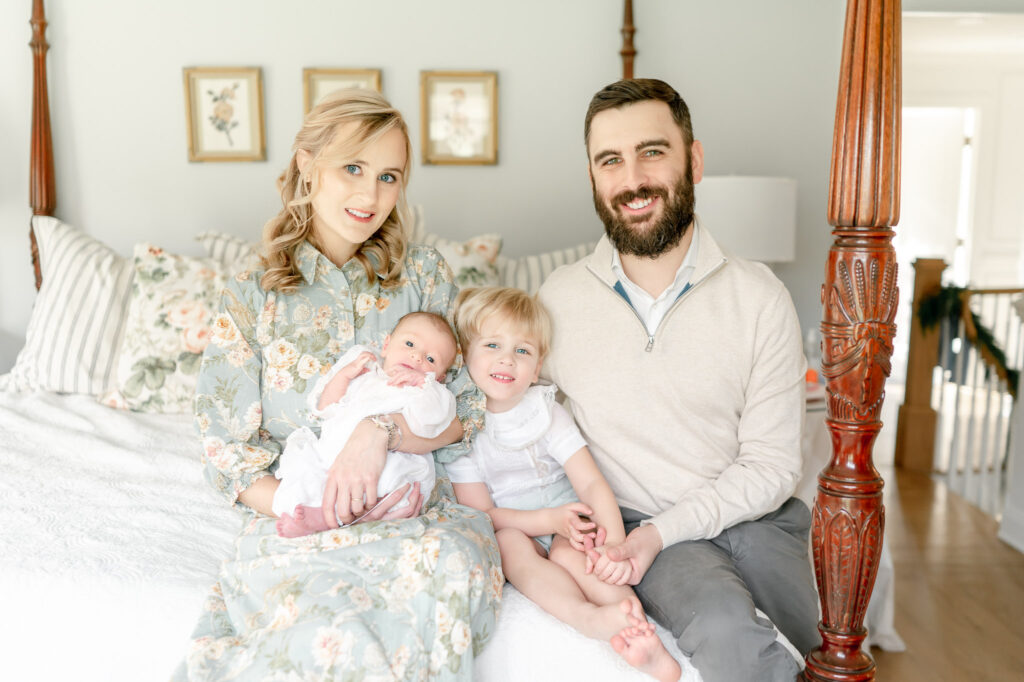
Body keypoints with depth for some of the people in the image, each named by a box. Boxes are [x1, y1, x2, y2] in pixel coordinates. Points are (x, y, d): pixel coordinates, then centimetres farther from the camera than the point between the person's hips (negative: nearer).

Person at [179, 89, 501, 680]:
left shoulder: (426, 275, 7)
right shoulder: (251, 298, 4)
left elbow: (470, 413, 4)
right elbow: (229, 455, 3)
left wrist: (382, 429, -17)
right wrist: (314, 511, -14)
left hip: (425, 513, 2)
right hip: (295, 517, -1)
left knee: (450, 564, -35)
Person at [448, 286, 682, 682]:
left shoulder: (547, 412, -4)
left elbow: (590, 482, -12)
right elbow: (478, 513, -11)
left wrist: (616, 541, -31)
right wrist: (549, 520, -25)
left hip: (564, 522, 1)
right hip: (509, 528, -1)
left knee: (570, 552, -31)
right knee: (512, 545, -33)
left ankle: (640, 629, -44)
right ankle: (589, 617, -53)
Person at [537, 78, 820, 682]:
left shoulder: (760, 296, -5)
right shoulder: (559, 298, -2)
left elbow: (772, 466, -4)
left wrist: (664, 529, -14)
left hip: (753, 515, 2)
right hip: (632, 521, -1)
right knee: (725, 630, -30)